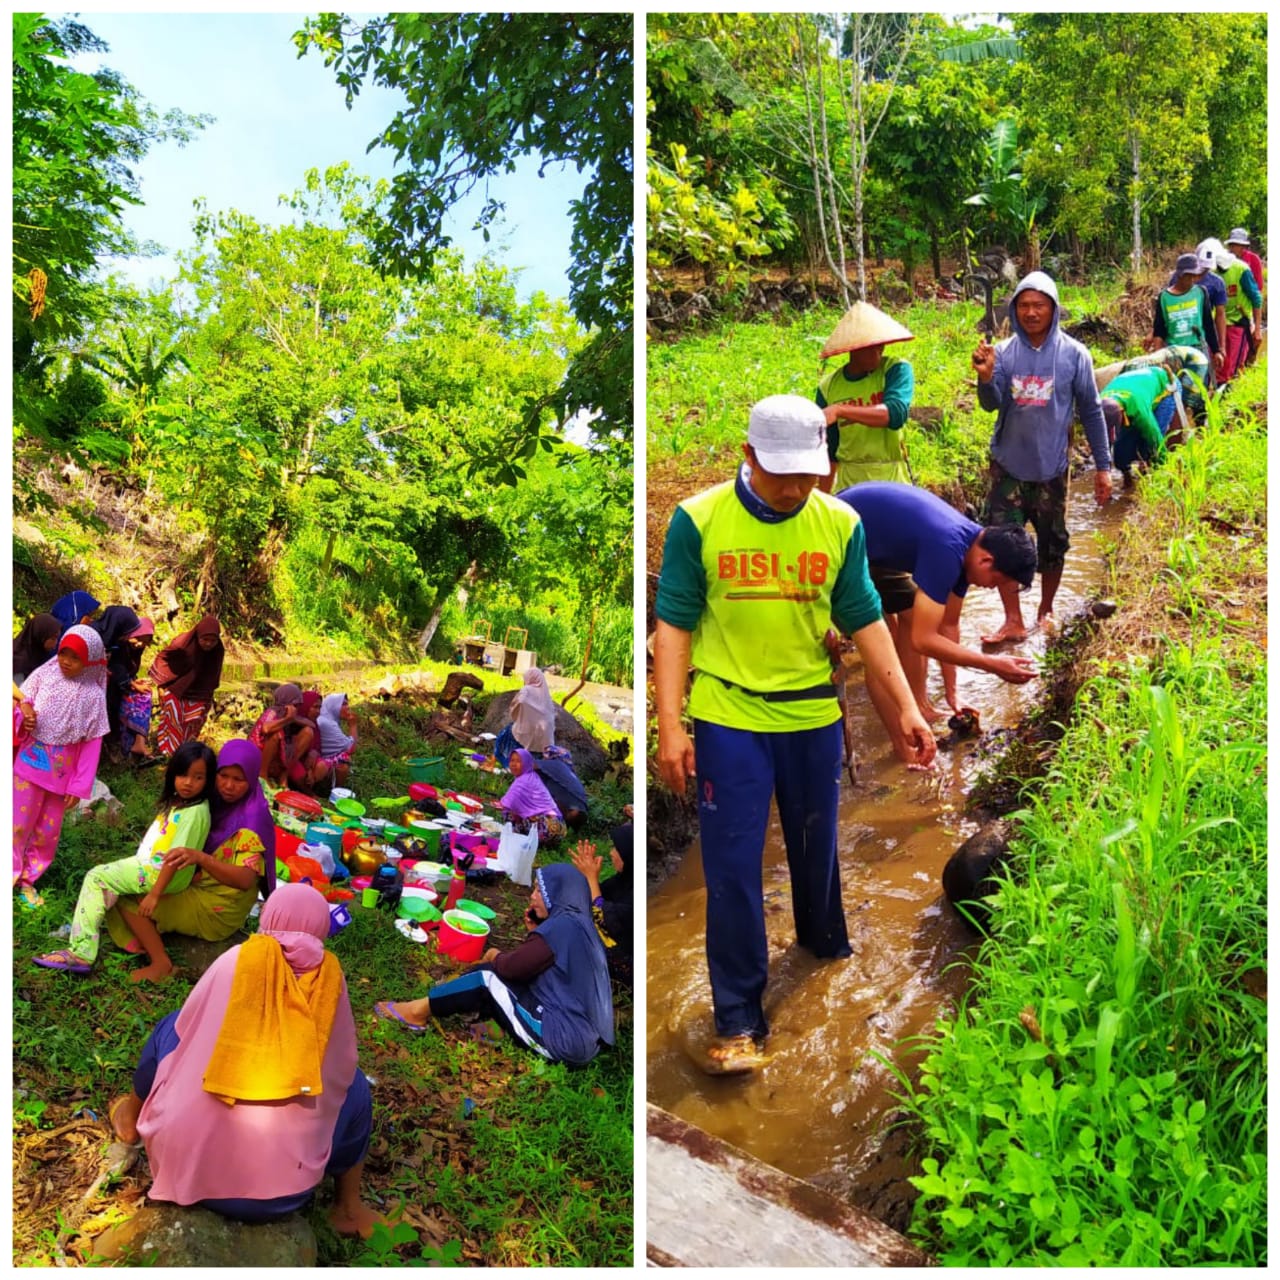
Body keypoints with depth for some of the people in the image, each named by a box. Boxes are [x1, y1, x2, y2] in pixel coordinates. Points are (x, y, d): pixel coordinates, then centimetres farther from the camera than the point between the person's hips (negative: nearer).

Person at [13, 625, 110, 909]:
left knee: (48, 831, 10)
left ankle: (28, 880, 26)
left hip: (62, 771, 0)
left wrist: (79, 786, -6)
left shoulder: (93, 695, -8)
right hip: (30, 762, 0)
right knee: (18, 822, 2)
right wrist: (24, 706, -19)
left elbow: (92, 744, -5)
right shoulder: (44, 674, -7)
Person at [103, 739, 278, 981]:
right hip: (199, 887, 9)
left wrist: (200, 858, -47)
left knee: (127, 897, -13)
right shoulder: (217, 803, 1)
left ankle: (161, 964, -6)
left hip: (218, 912, -8)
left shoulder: (252, 818, -22)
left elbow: (245, 879, -33)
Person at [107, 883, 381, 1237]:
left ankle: (131, 1121, 45)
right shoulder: (329, 975, -4)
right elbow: (341, 1066, 7)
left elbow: (186, 1030, 13)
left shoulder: (234, 961, -3)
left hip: (191, 1162, 1)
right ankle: (348, 1207, 25)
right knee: (352, 1083, 26)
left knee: (171, 1027, 25)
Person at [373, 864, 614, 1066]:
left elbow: (513, 967, -12)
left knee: (487, 979, -2)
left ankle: (420, 1011, 11)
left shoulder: (562, 925, -17)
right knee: (495, 972, 12)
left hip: (565, 1039, -9)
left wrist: (495, 956, 10)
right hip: (584, 1037, 9)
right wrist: (536, 933, 8)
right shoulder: (578, 923, 11)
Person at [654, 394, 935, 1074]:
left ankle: (829, 960, 44)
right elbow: (674, 625, -6)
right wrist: (670, 727, -10)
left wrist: (907, 708, 0)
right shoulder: (698, 520, -8)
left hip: (814, 717, 3)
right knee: (733, 870, 0)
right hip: (728, 718, -2)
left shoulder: (840, 523, -1)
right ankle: (739, 1019, 12)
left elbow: (865, 622, 5)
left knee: (818, 855, 17)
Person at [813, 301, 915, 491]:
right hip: (848, 482, 2)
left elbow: (896, 413, -26)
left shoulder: (897, 369, -7)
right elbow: (829, 448, 11)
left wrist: (839, 410, -35)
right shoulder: (829, 386, 2)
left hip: (892, 479, -2)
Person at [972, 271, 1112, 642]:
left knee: (1052, 544, 10)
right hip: (1007, 466, 1)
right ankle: (1013, 621, 7)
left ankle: (1046, 611, 30)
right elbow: (992, 404, -12)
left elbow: (1091, 412, 1)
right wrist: (986, 377, -33)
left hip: (1051, 468, -1)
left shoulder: (1074, 354, -4)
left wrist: (1103, 466, -1)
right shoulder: (1004, 352, -1)